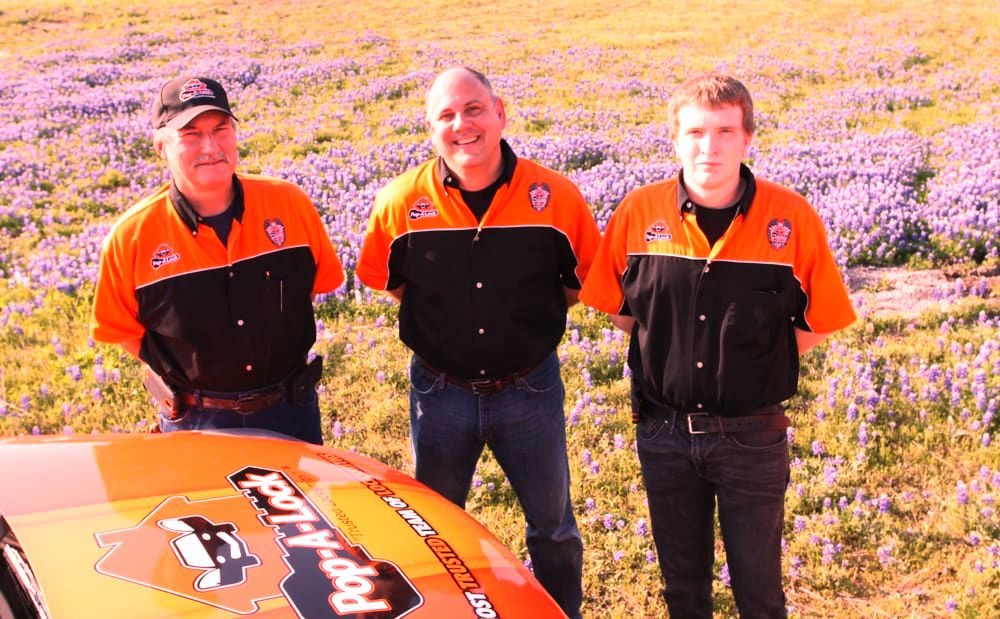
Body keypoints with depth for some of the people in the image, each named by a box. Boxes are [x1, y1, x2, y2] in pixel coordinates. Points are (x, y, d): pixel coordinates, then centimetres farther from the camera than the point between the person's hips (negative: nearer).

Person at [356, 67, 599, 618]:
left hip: (530, 389, 0)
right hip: (439, 391, 1)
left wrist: (531, 317, -4)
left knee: (553, 526, 17)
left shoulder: (555, 195, -13)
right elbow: (384, 278, 6)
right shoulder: (400, 203, -11)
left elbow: (587, 277, 2)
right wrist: (444, 315, -1)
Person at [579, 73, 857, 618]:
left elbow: (818, 322, -1)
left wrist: (756, 363, -5)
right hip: (664, 430, 2)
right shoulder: (638, 212, -7)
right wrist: (672, 350, 0)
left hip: (753, 435, -1)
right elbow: (614, 306, 6)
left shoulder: (793, 219, -11)